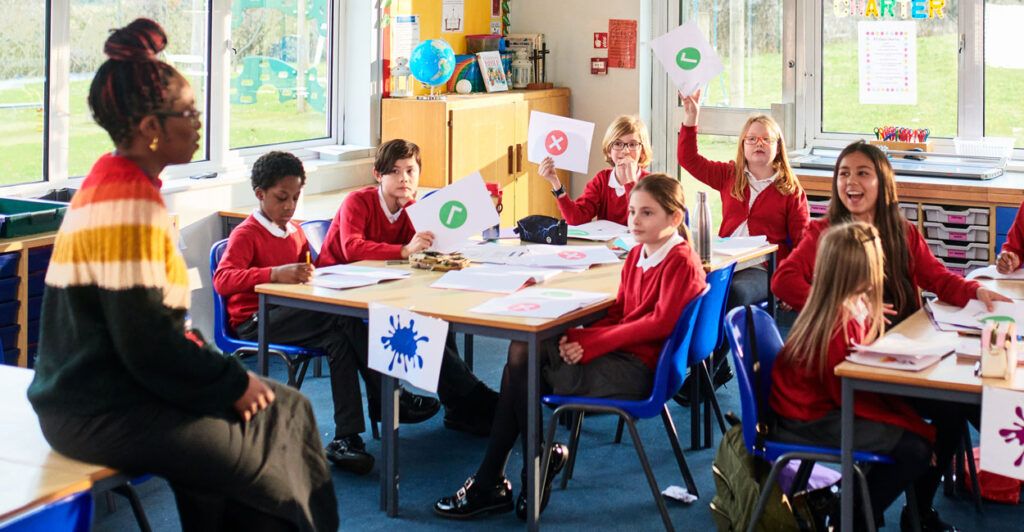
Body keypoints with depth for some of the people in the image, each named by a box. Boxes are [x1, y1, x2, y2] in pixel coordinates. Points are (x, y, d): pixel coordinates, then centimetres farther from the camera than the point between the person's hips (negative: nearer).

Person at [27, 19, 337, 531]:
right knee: (284, 417, -5)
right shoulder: (130, 205, -20)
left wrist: (219, 369, 8)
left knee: (283, 405, 10)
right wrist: (233, 382, -11)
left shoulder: (112, 181, 12)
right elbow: (147, 344, -22)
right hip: (103, 417, -10)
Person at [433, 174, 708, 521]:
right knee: (521, 352, -9)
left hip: (638, 370, -8)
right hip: (621, 353, 8)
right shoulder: (637, 255, 15)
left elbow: (660, 322, -20)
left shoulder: (681, 262, -11)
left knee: (521, 364, -17)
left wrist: (591, 342, -21)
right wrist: (581, 337, -7)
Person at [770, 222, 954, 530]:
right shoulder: (837, 324, -27)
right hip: (808, 421, -9)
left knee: (943, 432, 4)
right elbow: (848, 396, -24)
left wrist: (914, 418, -6)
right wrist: (917, 427, -22)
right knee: (913, 447, -20)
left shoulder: (858, 306, 0)